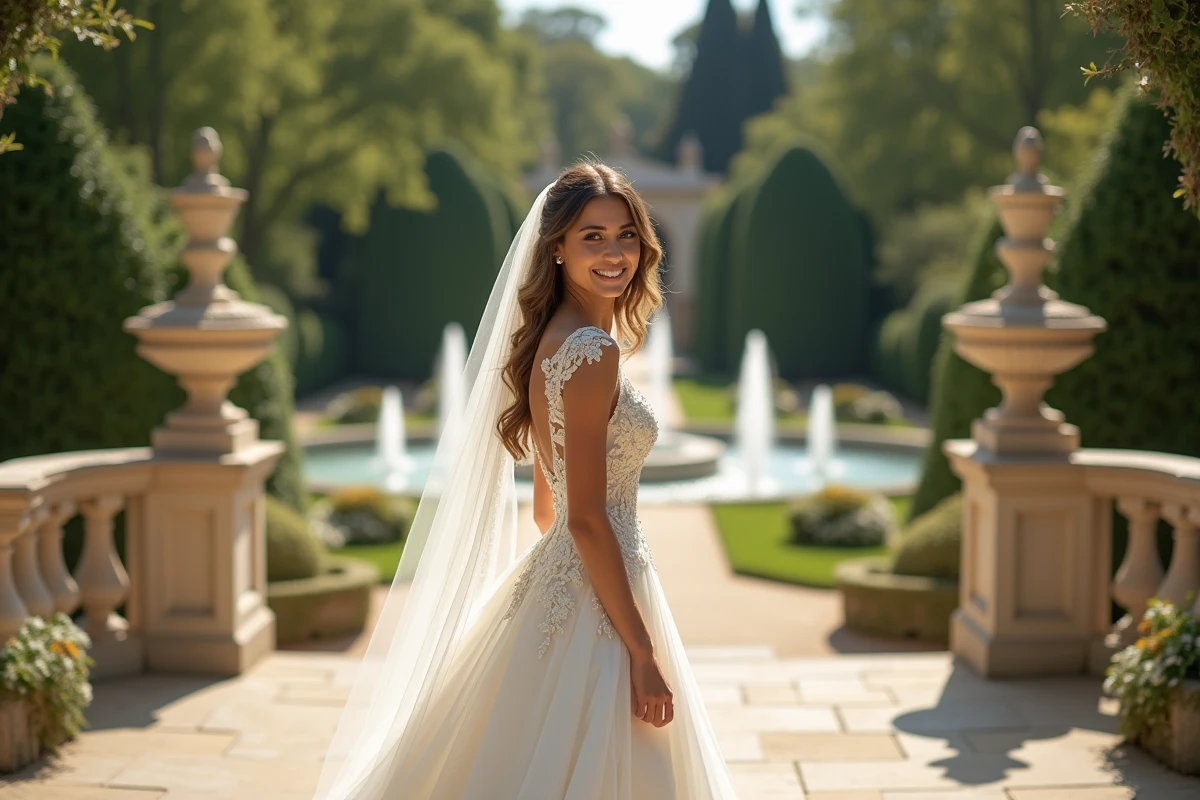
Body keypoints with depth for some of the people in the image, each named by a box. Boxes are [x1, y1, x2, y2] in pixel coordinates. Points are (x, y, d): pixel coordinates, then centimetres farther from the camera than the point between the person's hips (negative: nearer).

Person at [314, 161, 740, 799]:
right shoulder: (592, 351, -18)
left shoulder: (551, 340, 11)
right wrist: (644, 653, -19)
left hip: (551, 579, 9)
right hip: (594, 606, -9)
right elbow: (586, 519, -21)